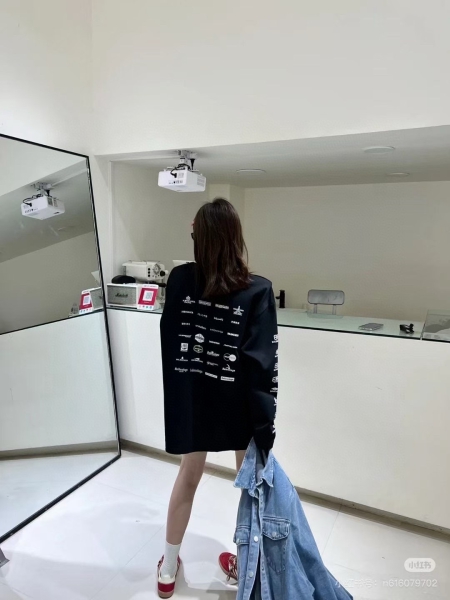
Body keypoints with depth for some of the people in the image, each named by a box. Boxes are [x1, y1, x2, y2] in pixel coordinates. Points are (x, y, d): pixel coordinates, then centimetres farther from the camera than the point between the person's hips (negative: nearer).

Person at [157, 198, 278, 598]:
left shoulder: (180, 280, -9)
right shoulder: (258, 291, -17)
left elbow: (169, 344, -1)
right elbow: (263, 363, -20)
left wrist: (179, 395, 12)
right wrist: (265, 424, -14)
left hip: (191, 402, 3)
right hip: (239, 405, -2)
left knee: (188, 477, 23)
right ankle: (244, 563, 42)